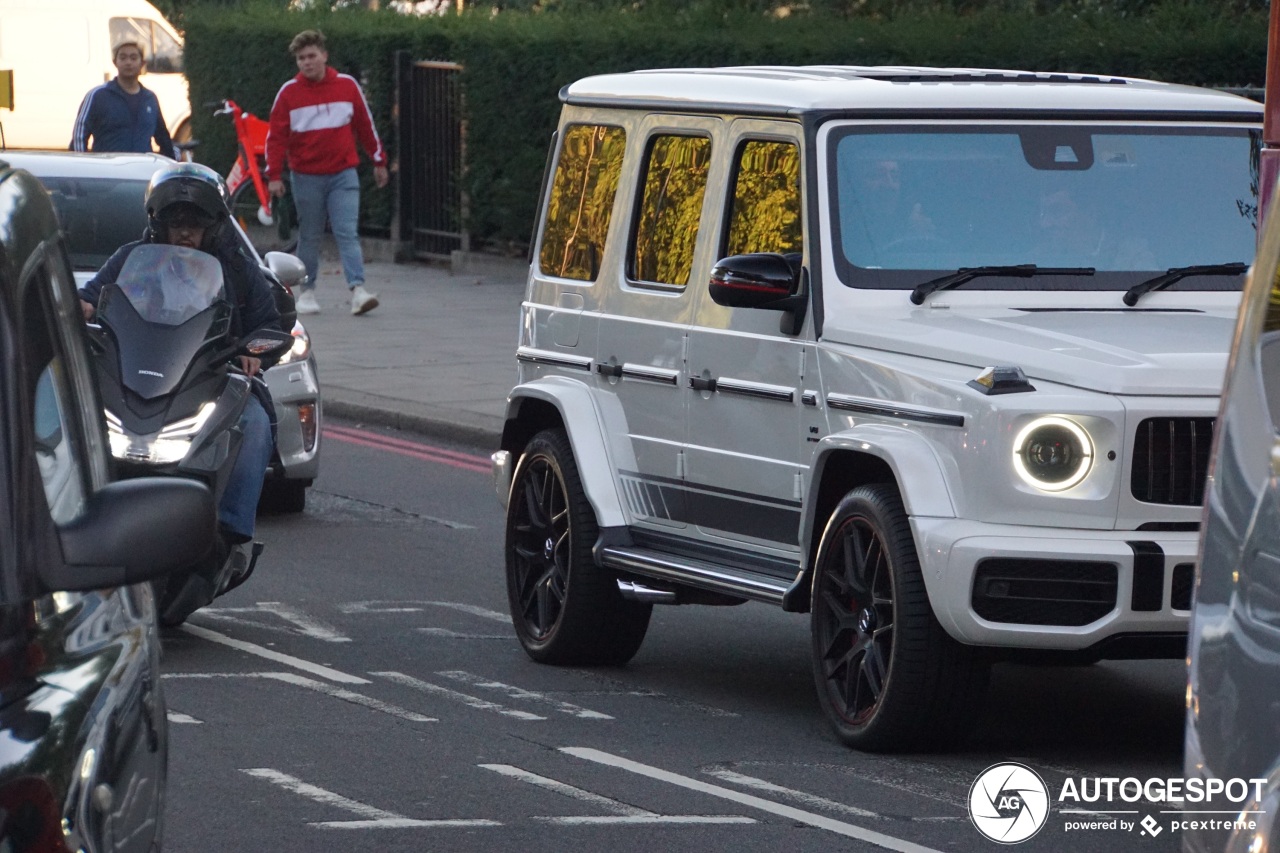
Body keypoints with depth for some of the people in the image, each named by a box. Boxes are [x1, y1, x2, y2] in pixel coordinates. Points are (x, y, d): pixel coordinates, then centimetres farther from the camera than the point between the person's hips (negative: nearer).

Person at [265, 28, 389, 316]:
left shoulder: (347, 86, 2)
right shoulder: (289, 93, -2)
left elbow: (365, 125, 11)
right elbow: (276, 135, 0)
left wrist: (379, 161, 14)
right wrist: (274, 176, -5)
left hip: (343, 174, 0)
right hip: (306, 177, 0)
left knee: (347, 233, -9)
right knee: (309, 237, 8)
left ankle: (358, 290, -17)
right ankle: (307, 292, 18)